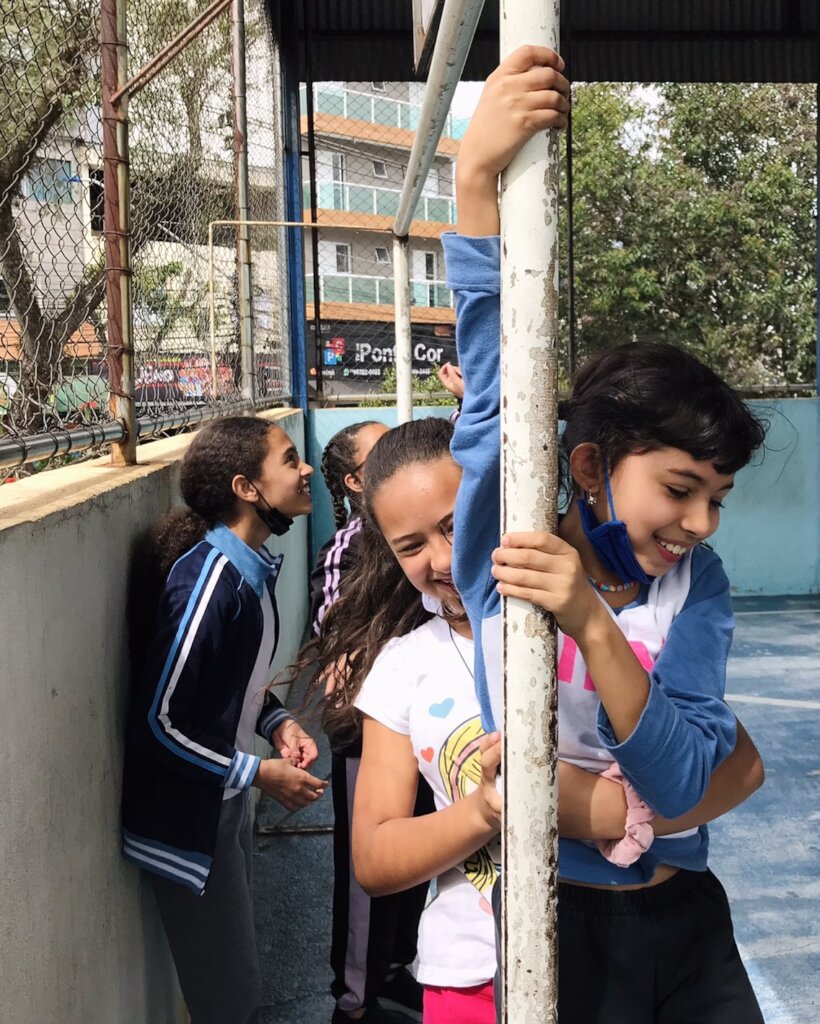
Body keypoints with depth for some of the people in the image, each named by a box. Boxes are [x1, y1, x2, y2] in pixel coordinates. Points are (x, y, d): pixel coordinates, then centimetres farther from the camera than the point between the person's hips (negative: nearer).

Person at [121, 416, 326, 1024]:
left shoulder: (250, 565, 1)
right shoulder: (212, 578, -26)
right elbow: (156, 722, -25)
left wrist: (276, 720, -1)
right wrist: (260, 773, -18)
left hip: (225, 800, 9)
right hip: (186, 820, -9)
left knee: (238, 973, 22)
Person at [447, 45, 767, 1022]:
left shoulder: (695, 586, -7)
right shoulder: (503, 551, -13)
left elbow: (684, 780, -17)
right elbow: (494, 383, -27)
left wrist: (591, 626, -32)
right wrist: (477, 176, -37)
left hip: (686, 918, 3)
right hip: (556, 927, -3)